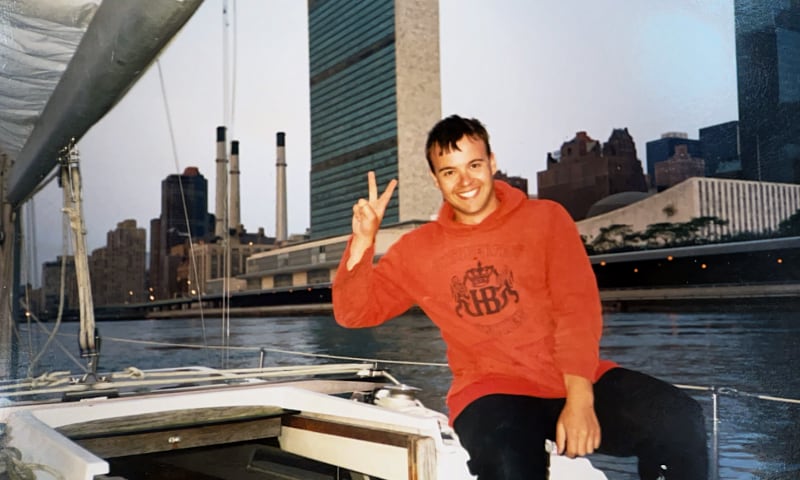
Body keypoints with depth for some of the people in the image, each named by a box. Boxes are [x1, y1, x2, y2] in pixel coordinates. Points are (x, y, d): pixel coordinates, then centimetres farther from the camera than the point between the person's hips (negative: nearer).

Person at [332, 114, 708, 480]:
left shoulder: (546, 218, 7)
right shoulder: (418, 249, 10)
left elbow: (578, 308, -4)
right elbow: (353, 312, 10)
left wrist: (580, 398, -18)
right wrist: (363, 241, -7)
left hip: (575, 381, 1)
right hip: (492, 389, -1)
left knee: (679, 422, -25)